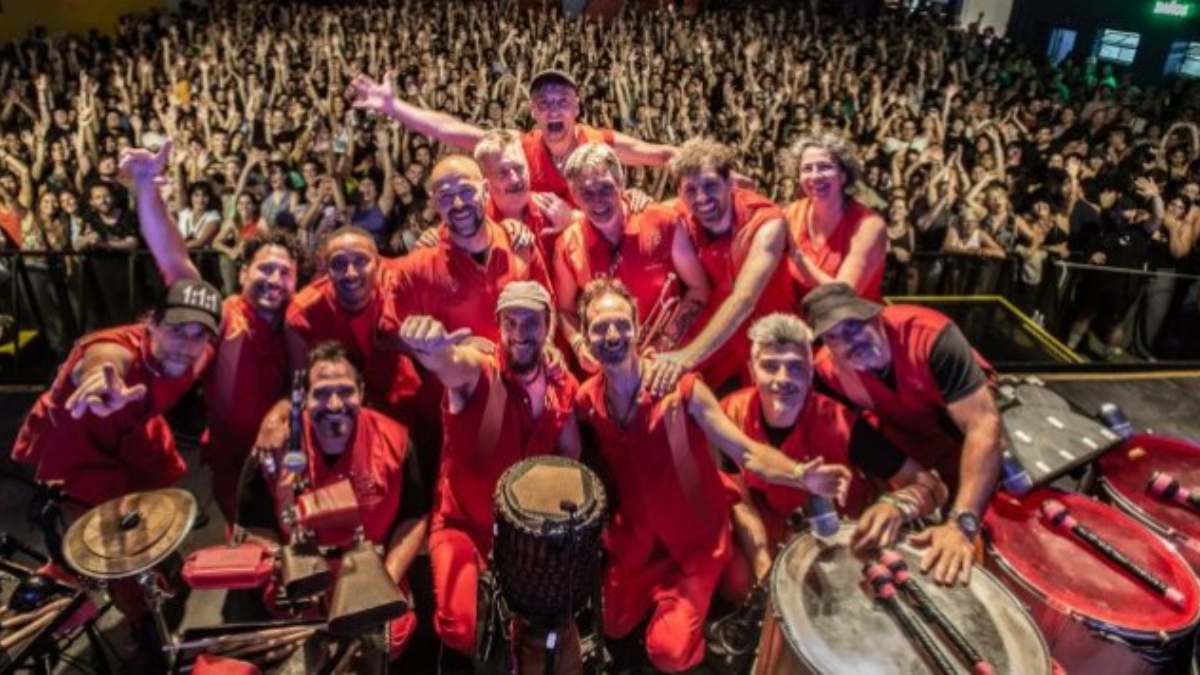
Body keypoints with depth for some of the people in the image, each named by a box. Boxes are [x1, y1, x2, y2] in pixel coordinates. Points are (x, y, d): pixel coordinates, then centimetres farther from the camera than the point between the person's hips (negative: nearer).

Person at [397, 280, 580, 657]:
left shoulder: (562, 387, -3)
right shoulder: (478, 369, -18)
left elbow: (569, 455, 10)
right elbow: (452, 365, -44)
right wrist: (435, 353, -69)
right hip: (463, 522, -4)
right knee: (463, 628, -22)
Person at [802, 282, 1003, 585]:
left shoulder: (930, 336, -38)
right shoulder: (828, 371, -25)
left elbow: (985, 426, -40)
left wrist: (962, 522, -48)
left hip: (963, 437, -2)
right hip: (908, 442, 3)